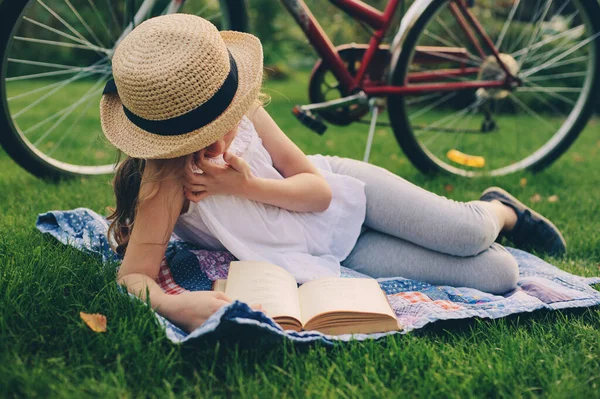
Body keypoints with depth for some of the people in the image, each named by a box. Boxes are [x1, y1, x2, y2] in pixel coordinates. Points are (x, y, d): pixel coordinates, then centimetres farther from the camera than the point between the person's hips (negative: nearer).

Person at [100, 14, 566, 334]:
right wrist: (172, 304, -57)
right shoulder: (166, 181, -32)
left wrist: (247, 186, -31)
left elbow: (319, 187, -14)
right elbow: (133, 275, -34)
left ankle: (497, 210, 27)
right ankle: (494, 214, 28)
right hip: (329, 258, -2)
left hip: (343, 194, 2)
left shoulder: (242, 112, -22)